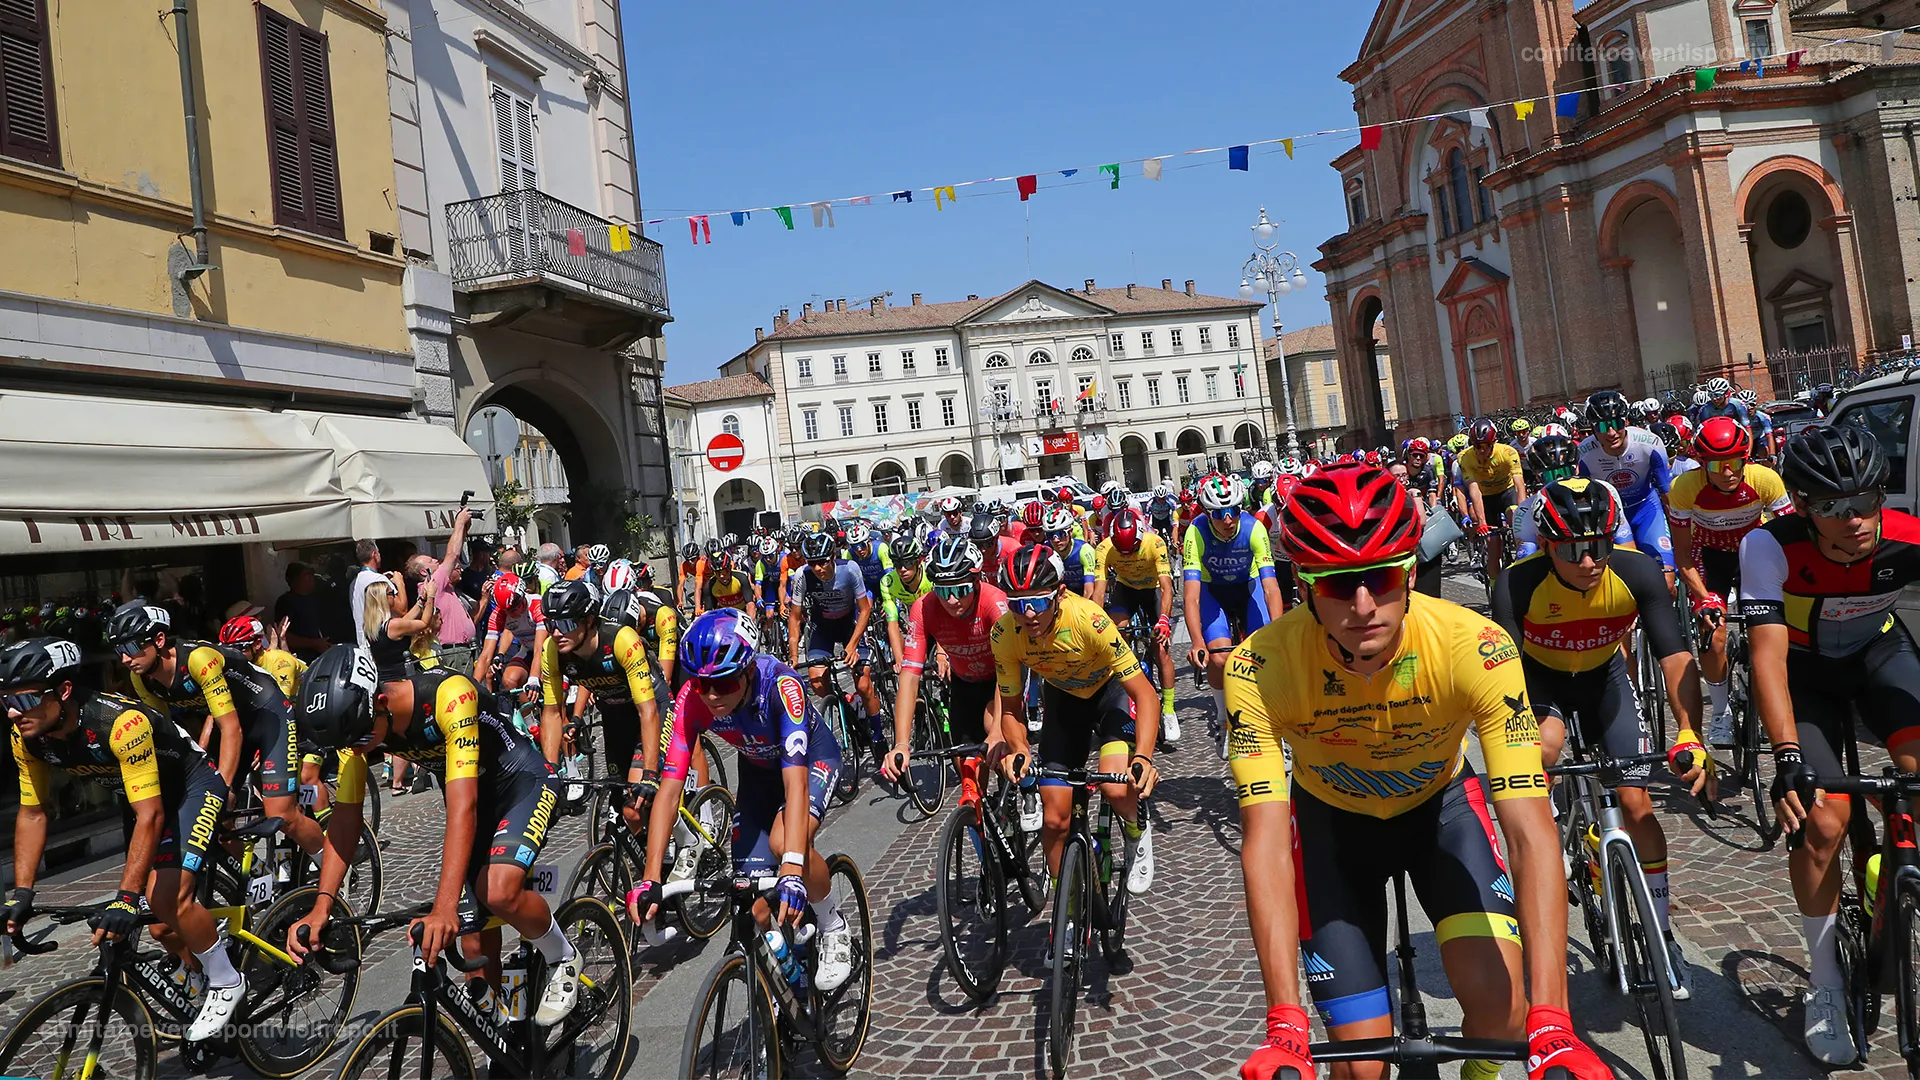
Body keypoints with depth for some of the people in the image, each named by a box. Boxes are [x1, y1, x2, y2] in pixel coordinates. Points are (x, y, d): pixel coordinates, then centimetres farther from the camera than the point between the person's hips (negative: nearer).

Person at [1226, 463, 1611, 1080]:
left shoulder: (1475, 648, -34)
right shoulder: (1259, 668, -34)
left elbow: (1531, 832, -38)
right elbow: (1264, 839, -37)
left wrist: (1551, 1027, -46)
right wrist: (1285, 1030, -45)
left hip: (1440, 803, 1)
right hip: (1331, 817, 0)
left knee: (1500, 1010, -19)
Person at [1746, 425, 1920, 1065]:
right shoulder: (1771, 546, -33)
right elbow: (1768, 654, -37)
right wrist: (1788, 757, -47)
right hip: (1803, 667, -2)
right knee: (1821, 820, -14)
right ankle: (1824, 983, 6)